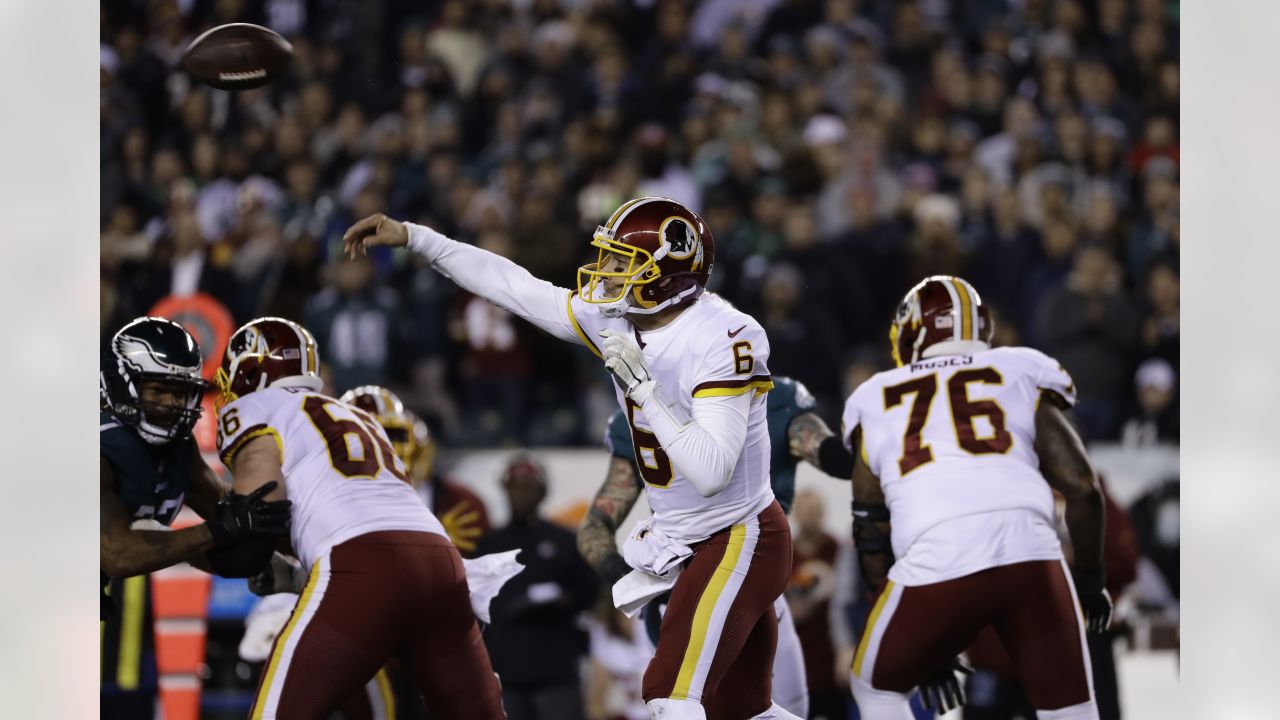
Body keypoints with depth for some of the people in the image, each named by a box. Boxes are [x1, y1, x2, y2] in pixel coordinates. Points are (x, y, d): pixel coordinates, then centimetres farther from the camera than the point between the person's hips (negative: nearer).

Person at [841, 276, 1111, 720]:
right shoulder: (1022, 376, 21)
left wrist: (926, 647, 28)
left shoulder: (875, 403, 25)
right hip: (1031, 551, 0)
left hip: (933, 562, 0)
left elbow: (872, 536, 23)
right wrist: (1090, 578, 29)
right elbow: (1082, 487, 13)